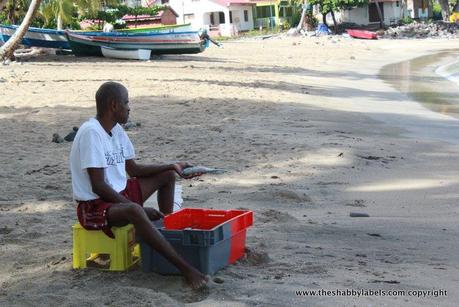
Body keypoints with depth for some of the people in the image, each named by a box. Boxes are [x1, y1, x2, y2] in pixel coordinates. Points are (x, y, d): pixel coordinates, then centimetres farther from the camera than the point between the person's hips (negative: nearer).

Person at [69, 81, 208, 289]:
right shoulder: (91, 132, -21)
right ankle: (185, 268, -40)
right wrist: (140, 208, -24)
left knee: (167, 175, 12)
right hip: (94, 205, -10)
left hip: (120, 194, 10)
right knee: (134, 211, -39)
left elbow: (134, 169, 16)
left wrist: (172, 167, 7)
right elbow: (98, 186, -25)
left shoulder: (116, 130, 6)